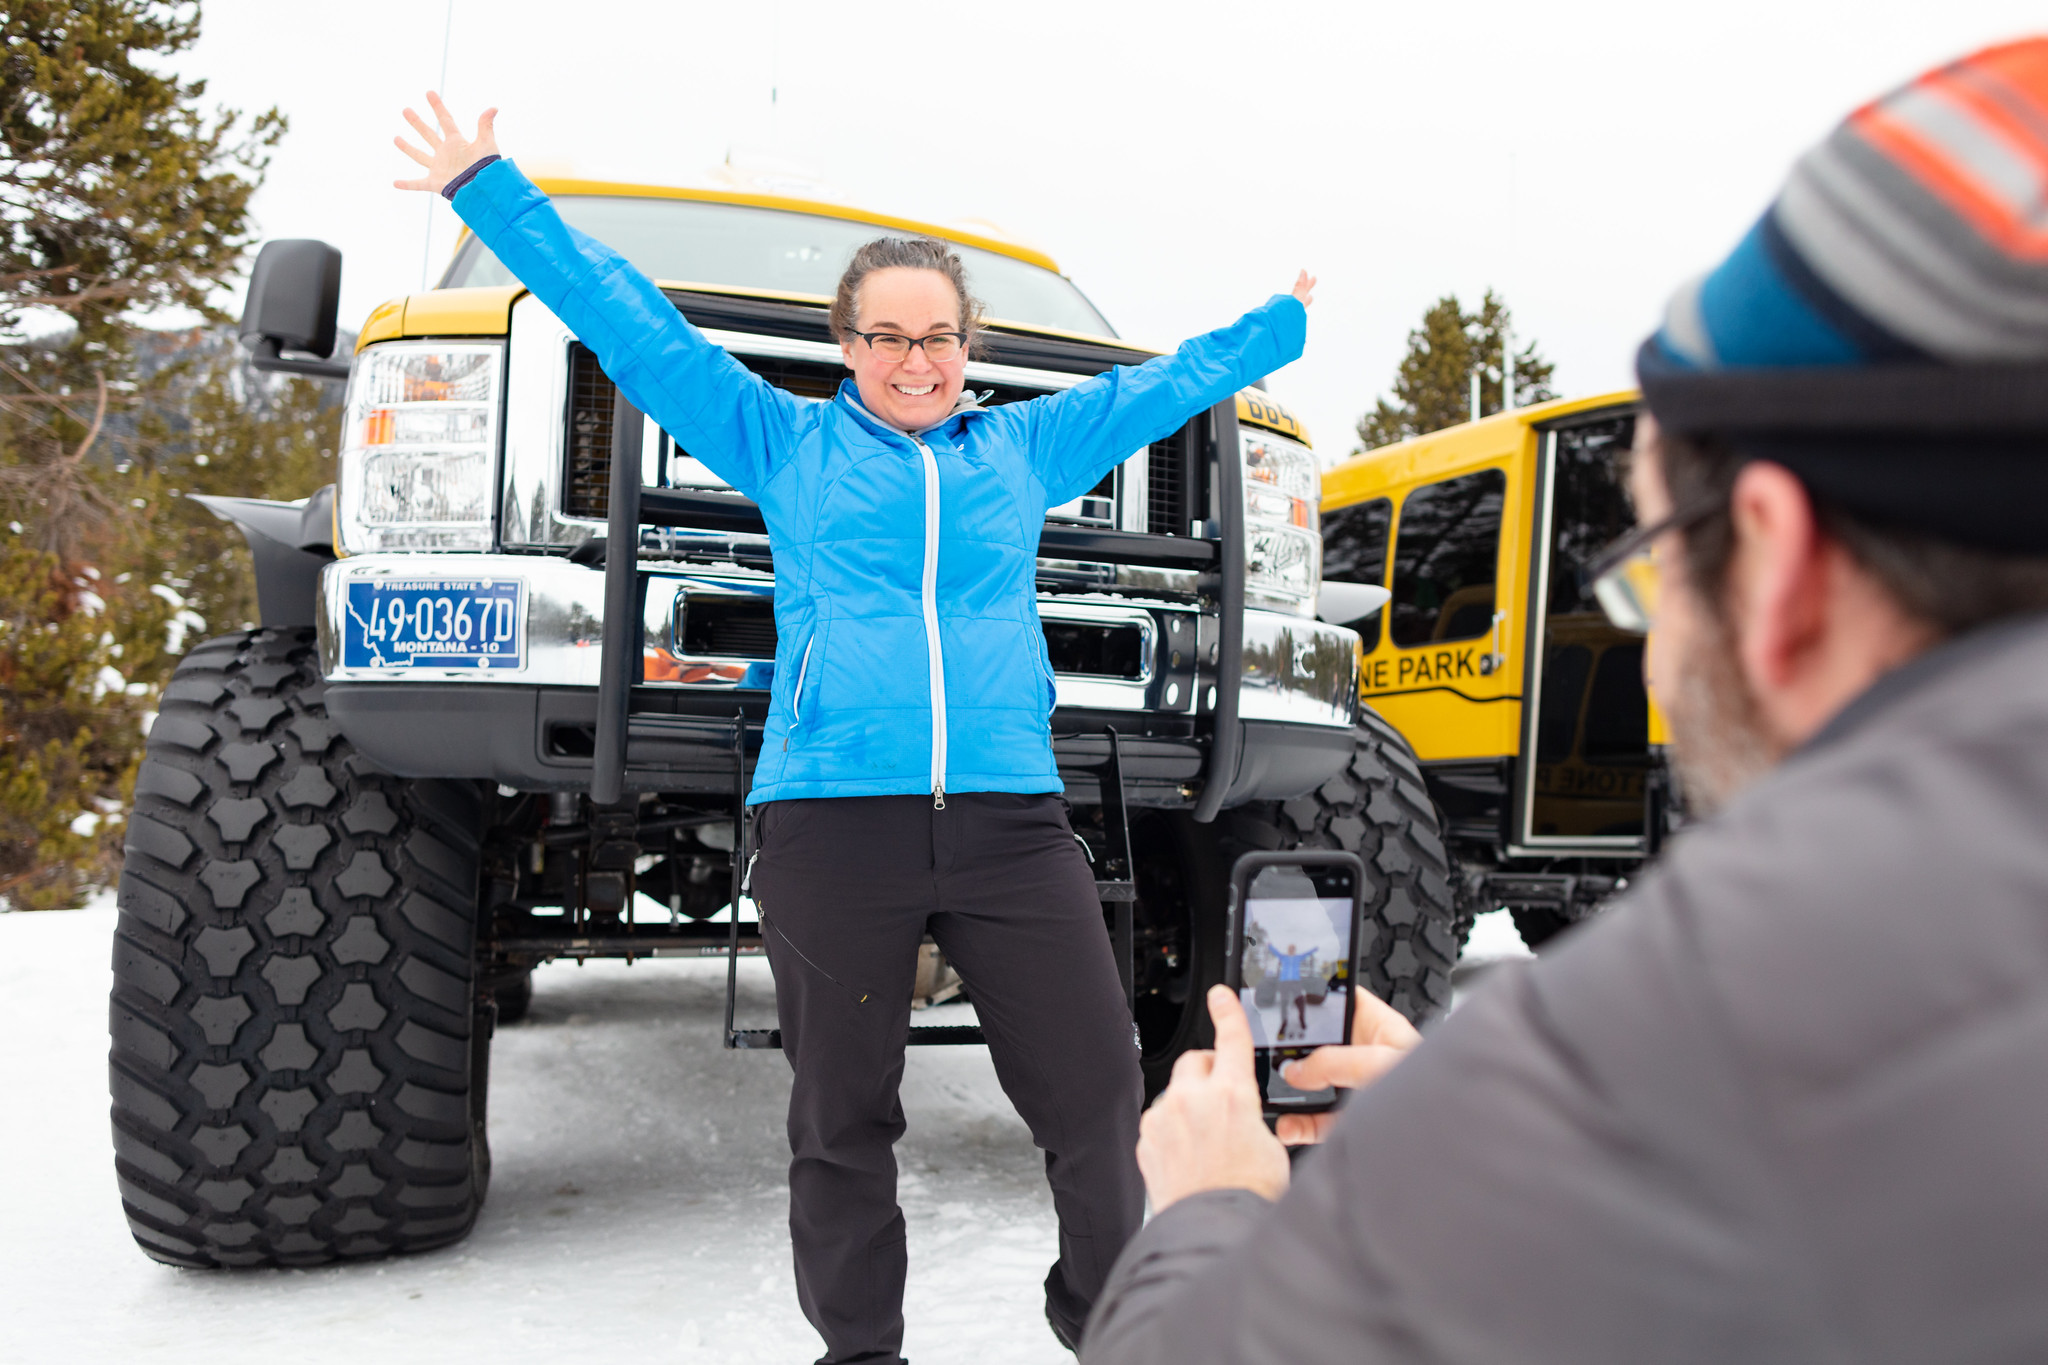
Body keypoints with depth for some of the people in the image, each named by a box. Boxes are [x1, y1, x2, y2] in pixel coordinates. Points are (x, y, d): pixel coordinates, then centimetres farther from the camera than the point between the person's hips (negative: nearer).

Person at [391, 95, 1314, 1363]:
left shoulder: (1028, 446, 18)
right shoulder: (784, 442, 13)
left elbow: (1171, 380, 31)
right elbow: (630, 321, 16)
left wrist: (1287, 320, 40)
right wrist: (492, 190, 18)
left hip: (1011, 820, 2)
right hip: (831, 819, -1)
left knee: (1098, 1091, -1)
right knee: (844, 1116, 6)